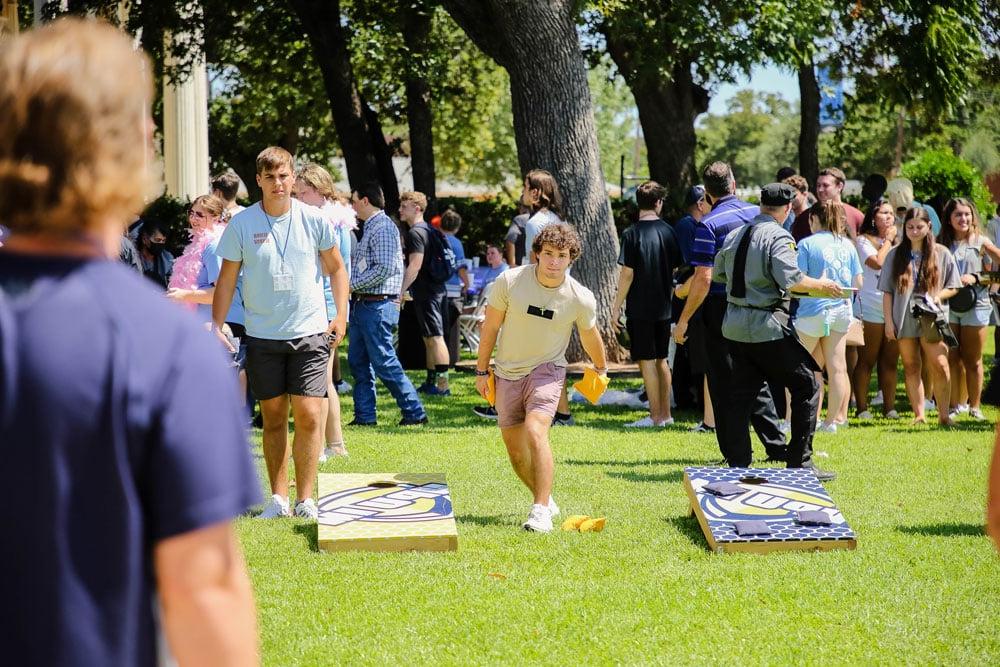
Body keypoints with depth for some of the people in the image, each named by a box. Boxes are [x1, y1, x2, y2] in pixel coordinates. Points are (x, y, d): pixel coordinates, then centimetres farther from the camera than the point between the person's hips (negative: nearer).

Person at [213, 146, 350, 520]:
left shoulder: (314, 219, -1)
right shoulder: (241, 224, -1)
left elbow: (336, 268, 9)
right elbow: (227, 280, 5)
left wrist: (340, 315, 1)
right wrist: (216, 328, 0)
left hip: (310, 333, -1)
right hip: (262, 335, 1)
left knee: (308, 415, -8)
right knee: (273, 418, 6)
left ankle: (305, 498, 0)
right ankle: (278, 498, 13)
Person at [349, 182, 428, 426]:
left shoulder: (383, 227, -13)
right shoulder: (369, 227, 18)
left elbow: (385, 268, -21)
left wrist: (352, 284, -17)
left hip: (377, 304, -10)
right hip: (362, 304, 10)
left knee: (384, 362, -7)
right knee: (358, 361, 9)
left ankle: (414, 412, -2)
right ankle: (364, 415, 13)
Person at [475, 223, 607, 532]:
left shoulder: (581, 299, -14)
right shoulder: (509, 281, -15)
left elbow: (590, 337, 7)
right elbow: (491, 326, -1)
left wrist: (601, 370, 22)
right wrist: (482, 370, 5)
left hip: (547, 370, -2)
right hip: (507, 373, 2)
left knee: (535, 432, -25)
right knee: (515, 449, 6)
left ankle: (541, 512, -22)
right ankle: (544, 498, 31)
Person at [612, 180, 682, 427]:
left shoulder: (632, 234, -12)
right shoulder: (668, 232, 3)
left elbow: (627, 274, -13)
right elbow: (675, 267, 11)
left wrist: (616, 307, -7)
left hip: (640, 307, -5)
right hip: (663, 306, 5)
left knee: (646, 360, -1)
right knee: (660, 359, 14)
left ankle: (656, 416, 0)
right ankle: (665, 413, 18)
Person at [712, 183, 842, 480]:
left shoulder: (735, 235, 10)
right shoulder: (778, 237, -12)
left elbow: (718, 272, 19)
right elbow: (790, 279, -22)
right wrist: (822, 286, -8)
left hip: (735, 323, 7)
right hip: (767, 326, -7)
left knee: (742, 394, 11)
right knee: (806, 387, 3)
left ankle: (738, 464, 11)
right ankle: (799, 462, 2)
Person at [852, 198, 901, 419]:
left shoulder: (897, 241, 17)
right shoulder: (863, 240, -1)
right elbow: (877, 262, -16)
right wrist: (888, 240, -4)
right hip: (871, 307, -5)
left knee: (890, 361, 6)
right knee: (867, 360, -1)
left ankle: (889, 406, 10)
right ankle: (862, 407, 3)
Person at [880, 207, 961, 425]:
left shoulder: (941, 253, 5)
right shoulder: (895, 255, 9)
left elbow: (953, 287, 8)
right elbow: (887, 291, 8)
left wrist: (937, 296, -12)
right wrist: (888, 322, 1)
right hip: (904, 320, 2)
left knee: (940, 365, -14)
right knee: (911, 367, 6)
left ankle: (943, 414, -7)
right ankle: (919, 414, 11)